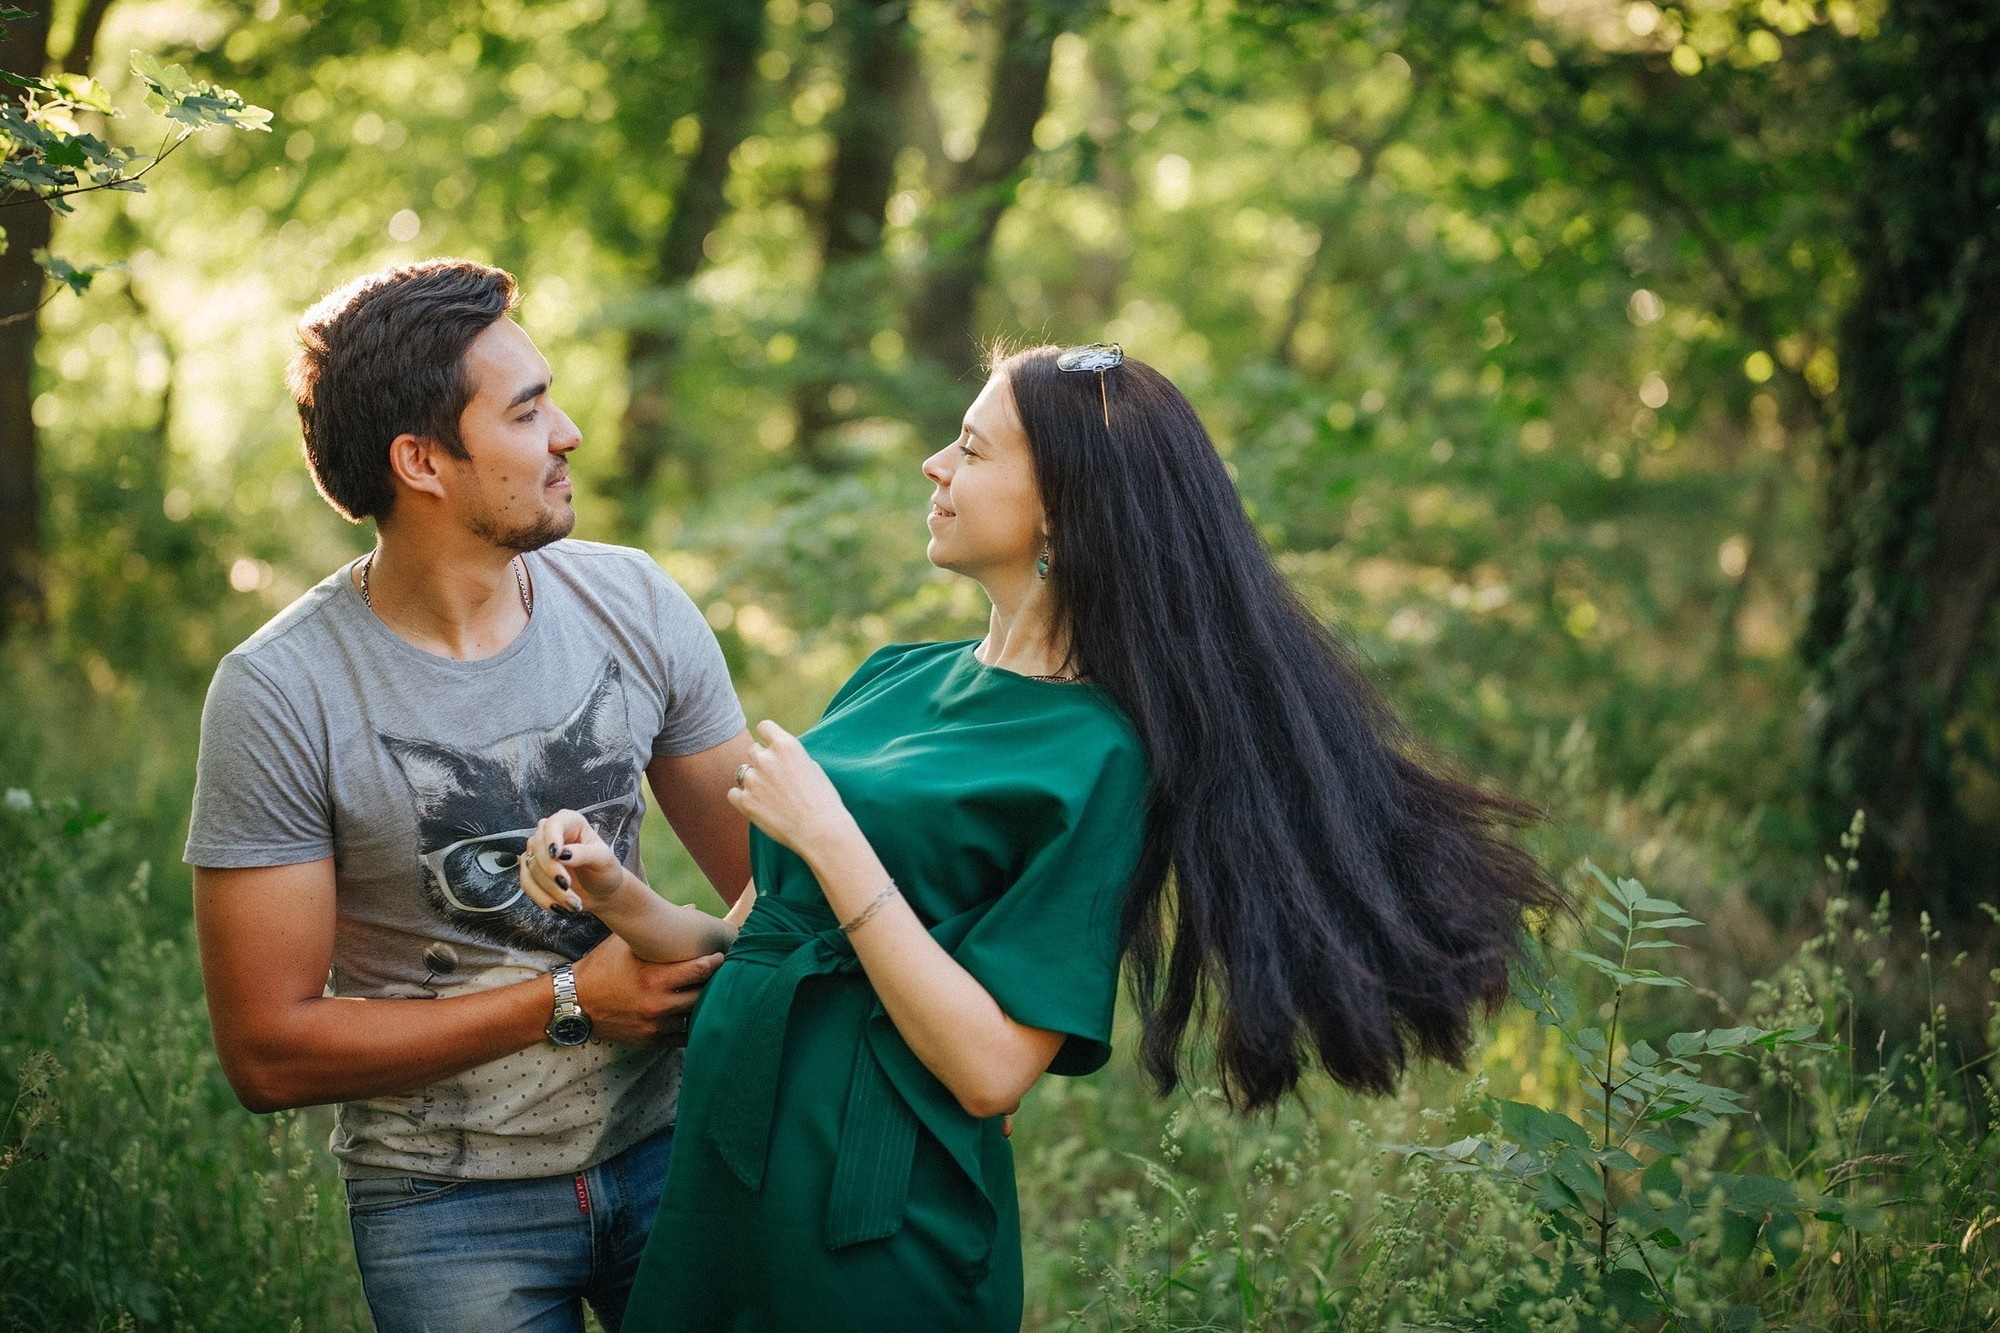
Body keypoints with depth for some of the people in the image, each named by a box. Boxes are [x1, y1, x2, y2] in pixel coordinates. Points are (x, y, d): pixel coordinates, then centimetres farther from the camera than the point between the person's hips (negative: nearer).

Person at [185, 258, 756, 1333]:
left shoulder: (635, 606, -5)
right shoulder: (279, 695, -17)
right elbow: (268, 1052, -15)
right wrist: (567, 1001, -17)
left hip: (660, 1147, 3)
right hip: (449, 1202, -3)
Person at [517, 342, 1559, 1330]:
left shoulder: (1095, 758, -15)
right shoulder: (898, 677, 7)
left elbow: (988, 1067, -20)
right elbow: (770, 925, 11)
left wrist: (828, 840, -20)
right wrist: (626, 904, -6)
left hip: (879, 1231, -7)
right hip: (717, 1171, 7)